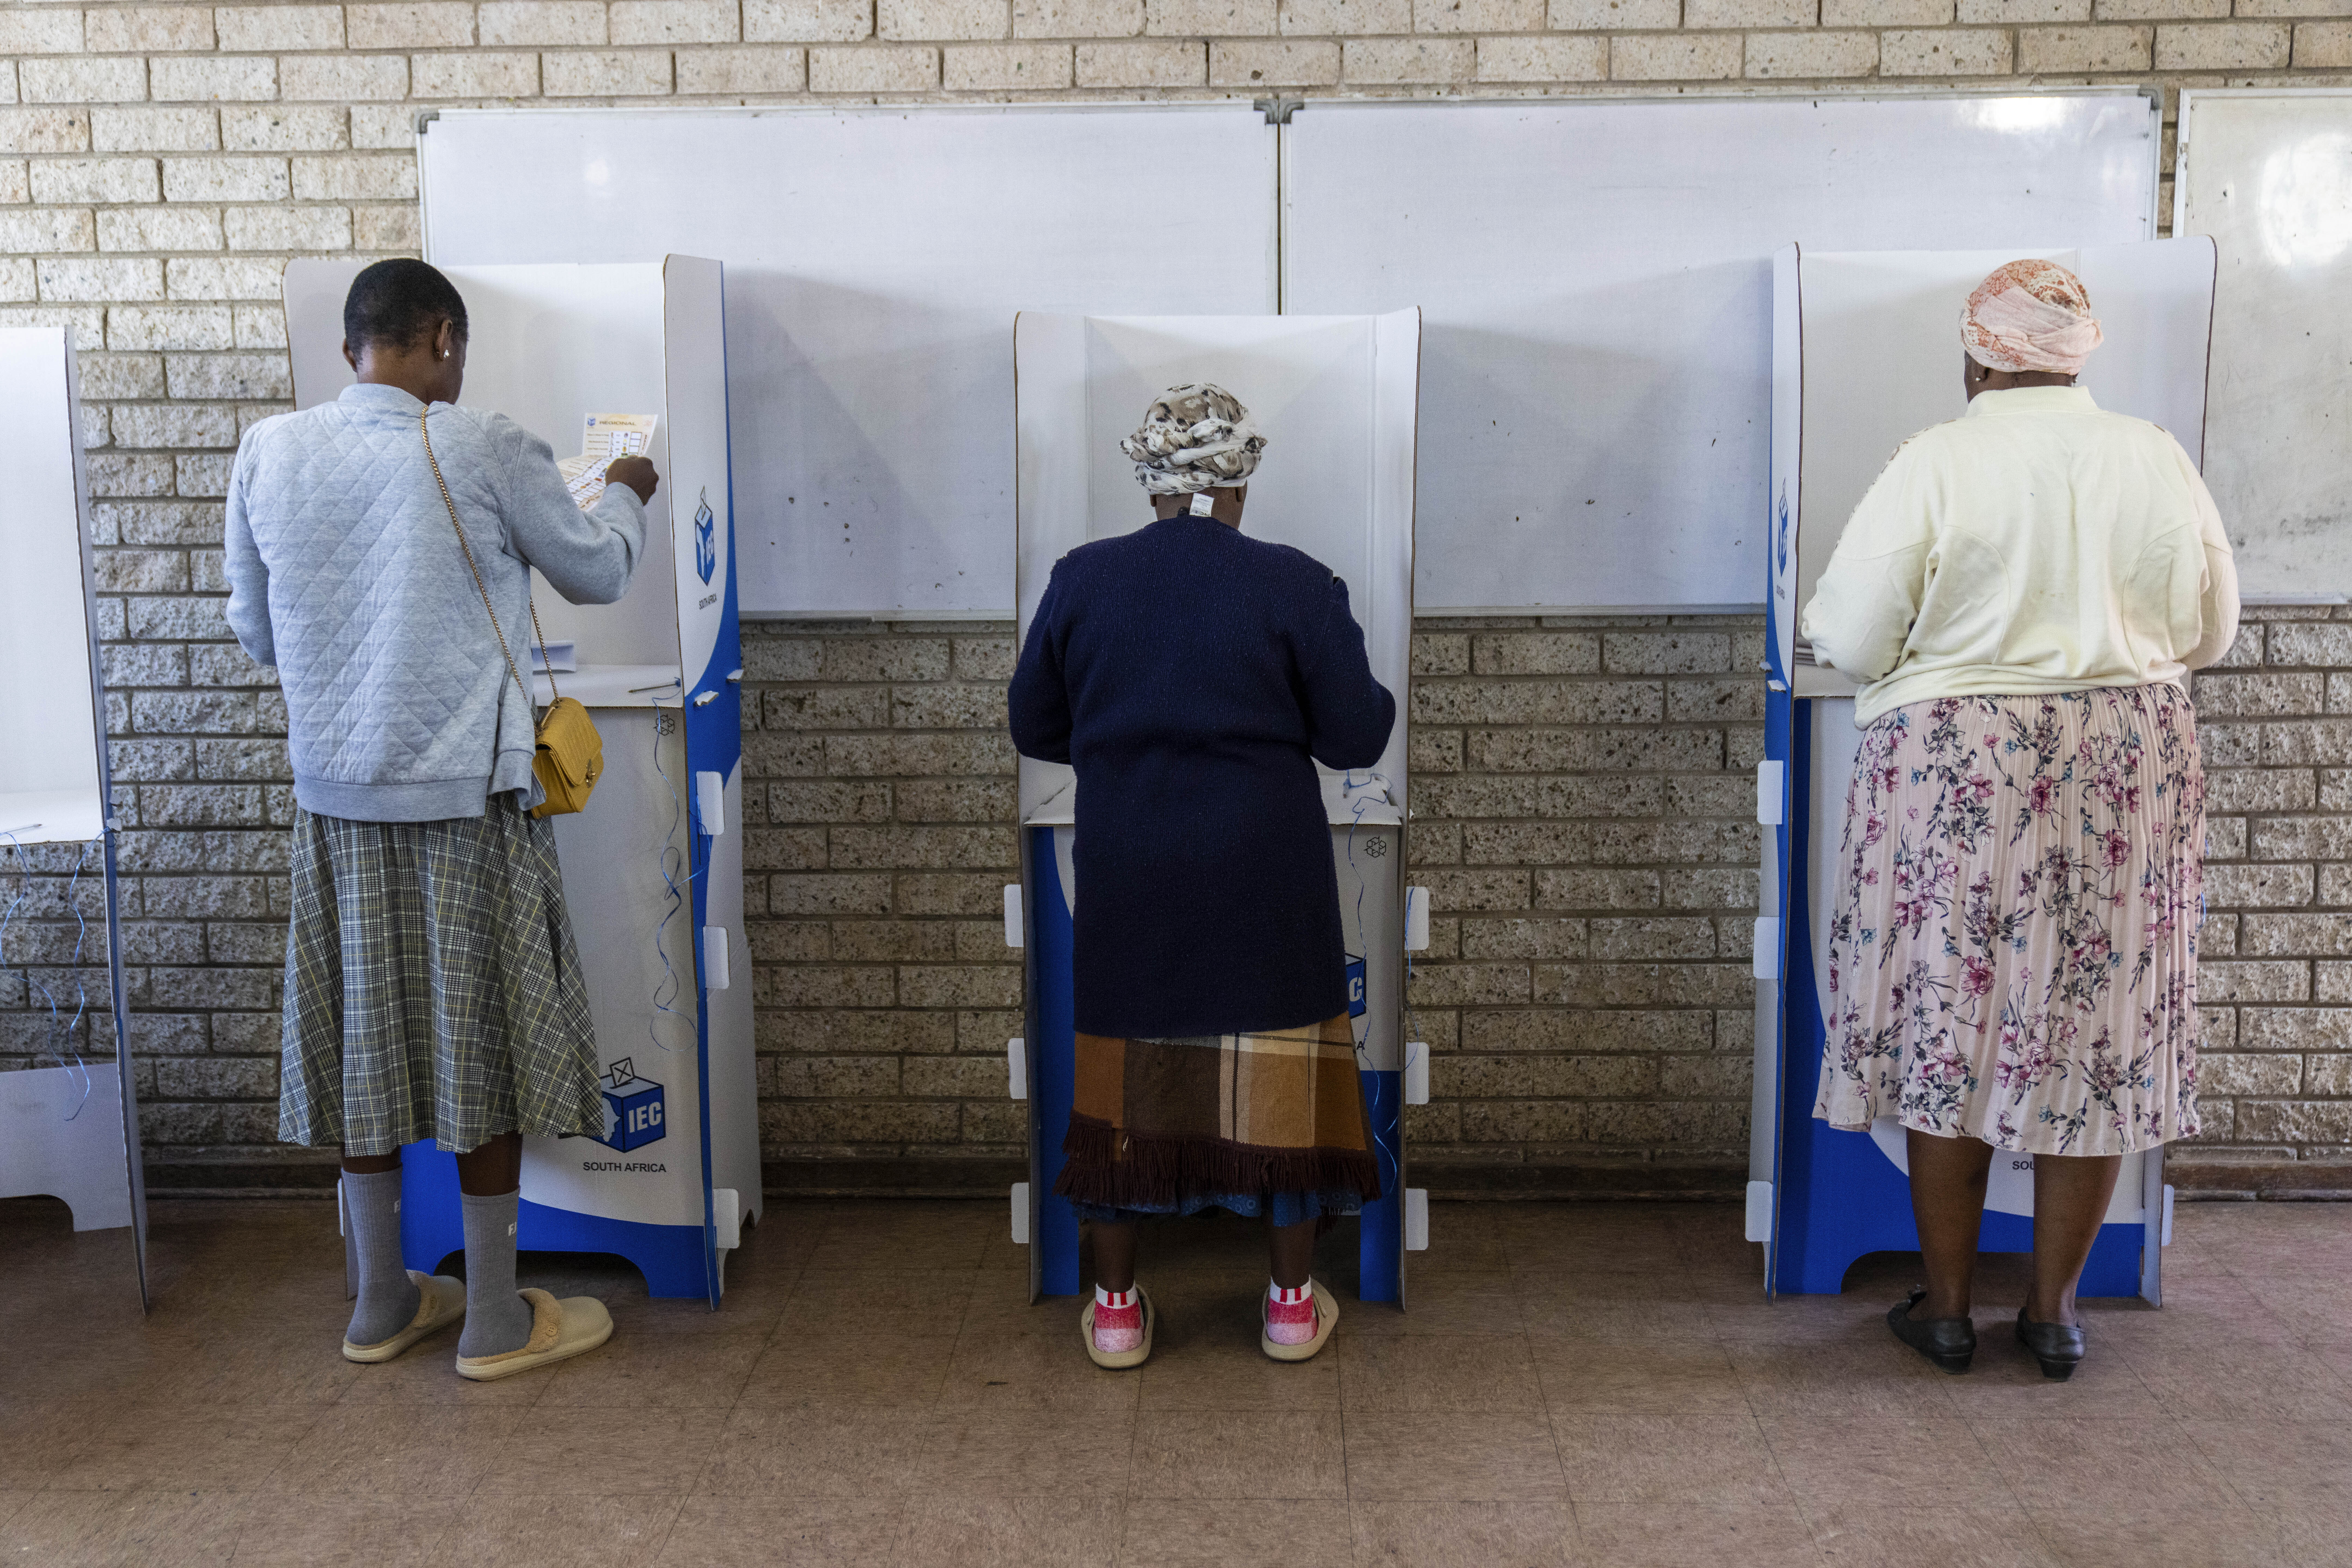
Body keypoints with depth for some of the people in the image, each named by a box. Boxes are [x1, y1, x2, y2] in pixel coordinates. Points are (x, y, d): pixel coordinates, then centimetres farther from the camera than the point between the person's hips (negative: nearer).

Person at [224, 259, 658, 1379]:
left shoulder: (267, 453, 2)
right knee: (482, 1039, 6)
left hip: (334, 793, 5)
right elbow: (598, 574, 4)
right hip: (467, 792, -4)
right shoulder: (486, 449, -11)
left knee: (366, 1034, 14)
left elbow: (256, 632, 12)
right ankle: (496, 1317, 16)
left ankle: (384, 1301, 27)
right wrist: (625, 495, 24)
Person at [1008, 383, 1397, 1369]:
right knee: (1279, 1068, 11)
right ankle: (1292, 1302, 22)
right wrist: (1380, 697, 16)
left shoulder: (1080, 579, -1)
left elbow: (1034, 729, 6)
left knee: (1121, 1068, 13)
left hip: (1126, 878, 2)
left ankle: (1116, 1307, 22)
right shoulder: (1298, 586, -8)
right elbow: (1355, 740, -6)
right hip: (1266, 881, -1)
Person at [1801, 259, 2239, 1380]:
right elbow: (2208, 632, 12)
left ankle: (1946, 1305, 17)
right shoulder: (2157, 460, 3)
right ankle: (2054, 1308, 21)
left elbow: (1849, 640, -8)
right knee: (2097, 1031, 11)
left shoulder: (1935, 465, -8)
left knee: (1948, 1027, 7)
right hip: (2131, 774, 4)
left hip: (1955, 773, -3)